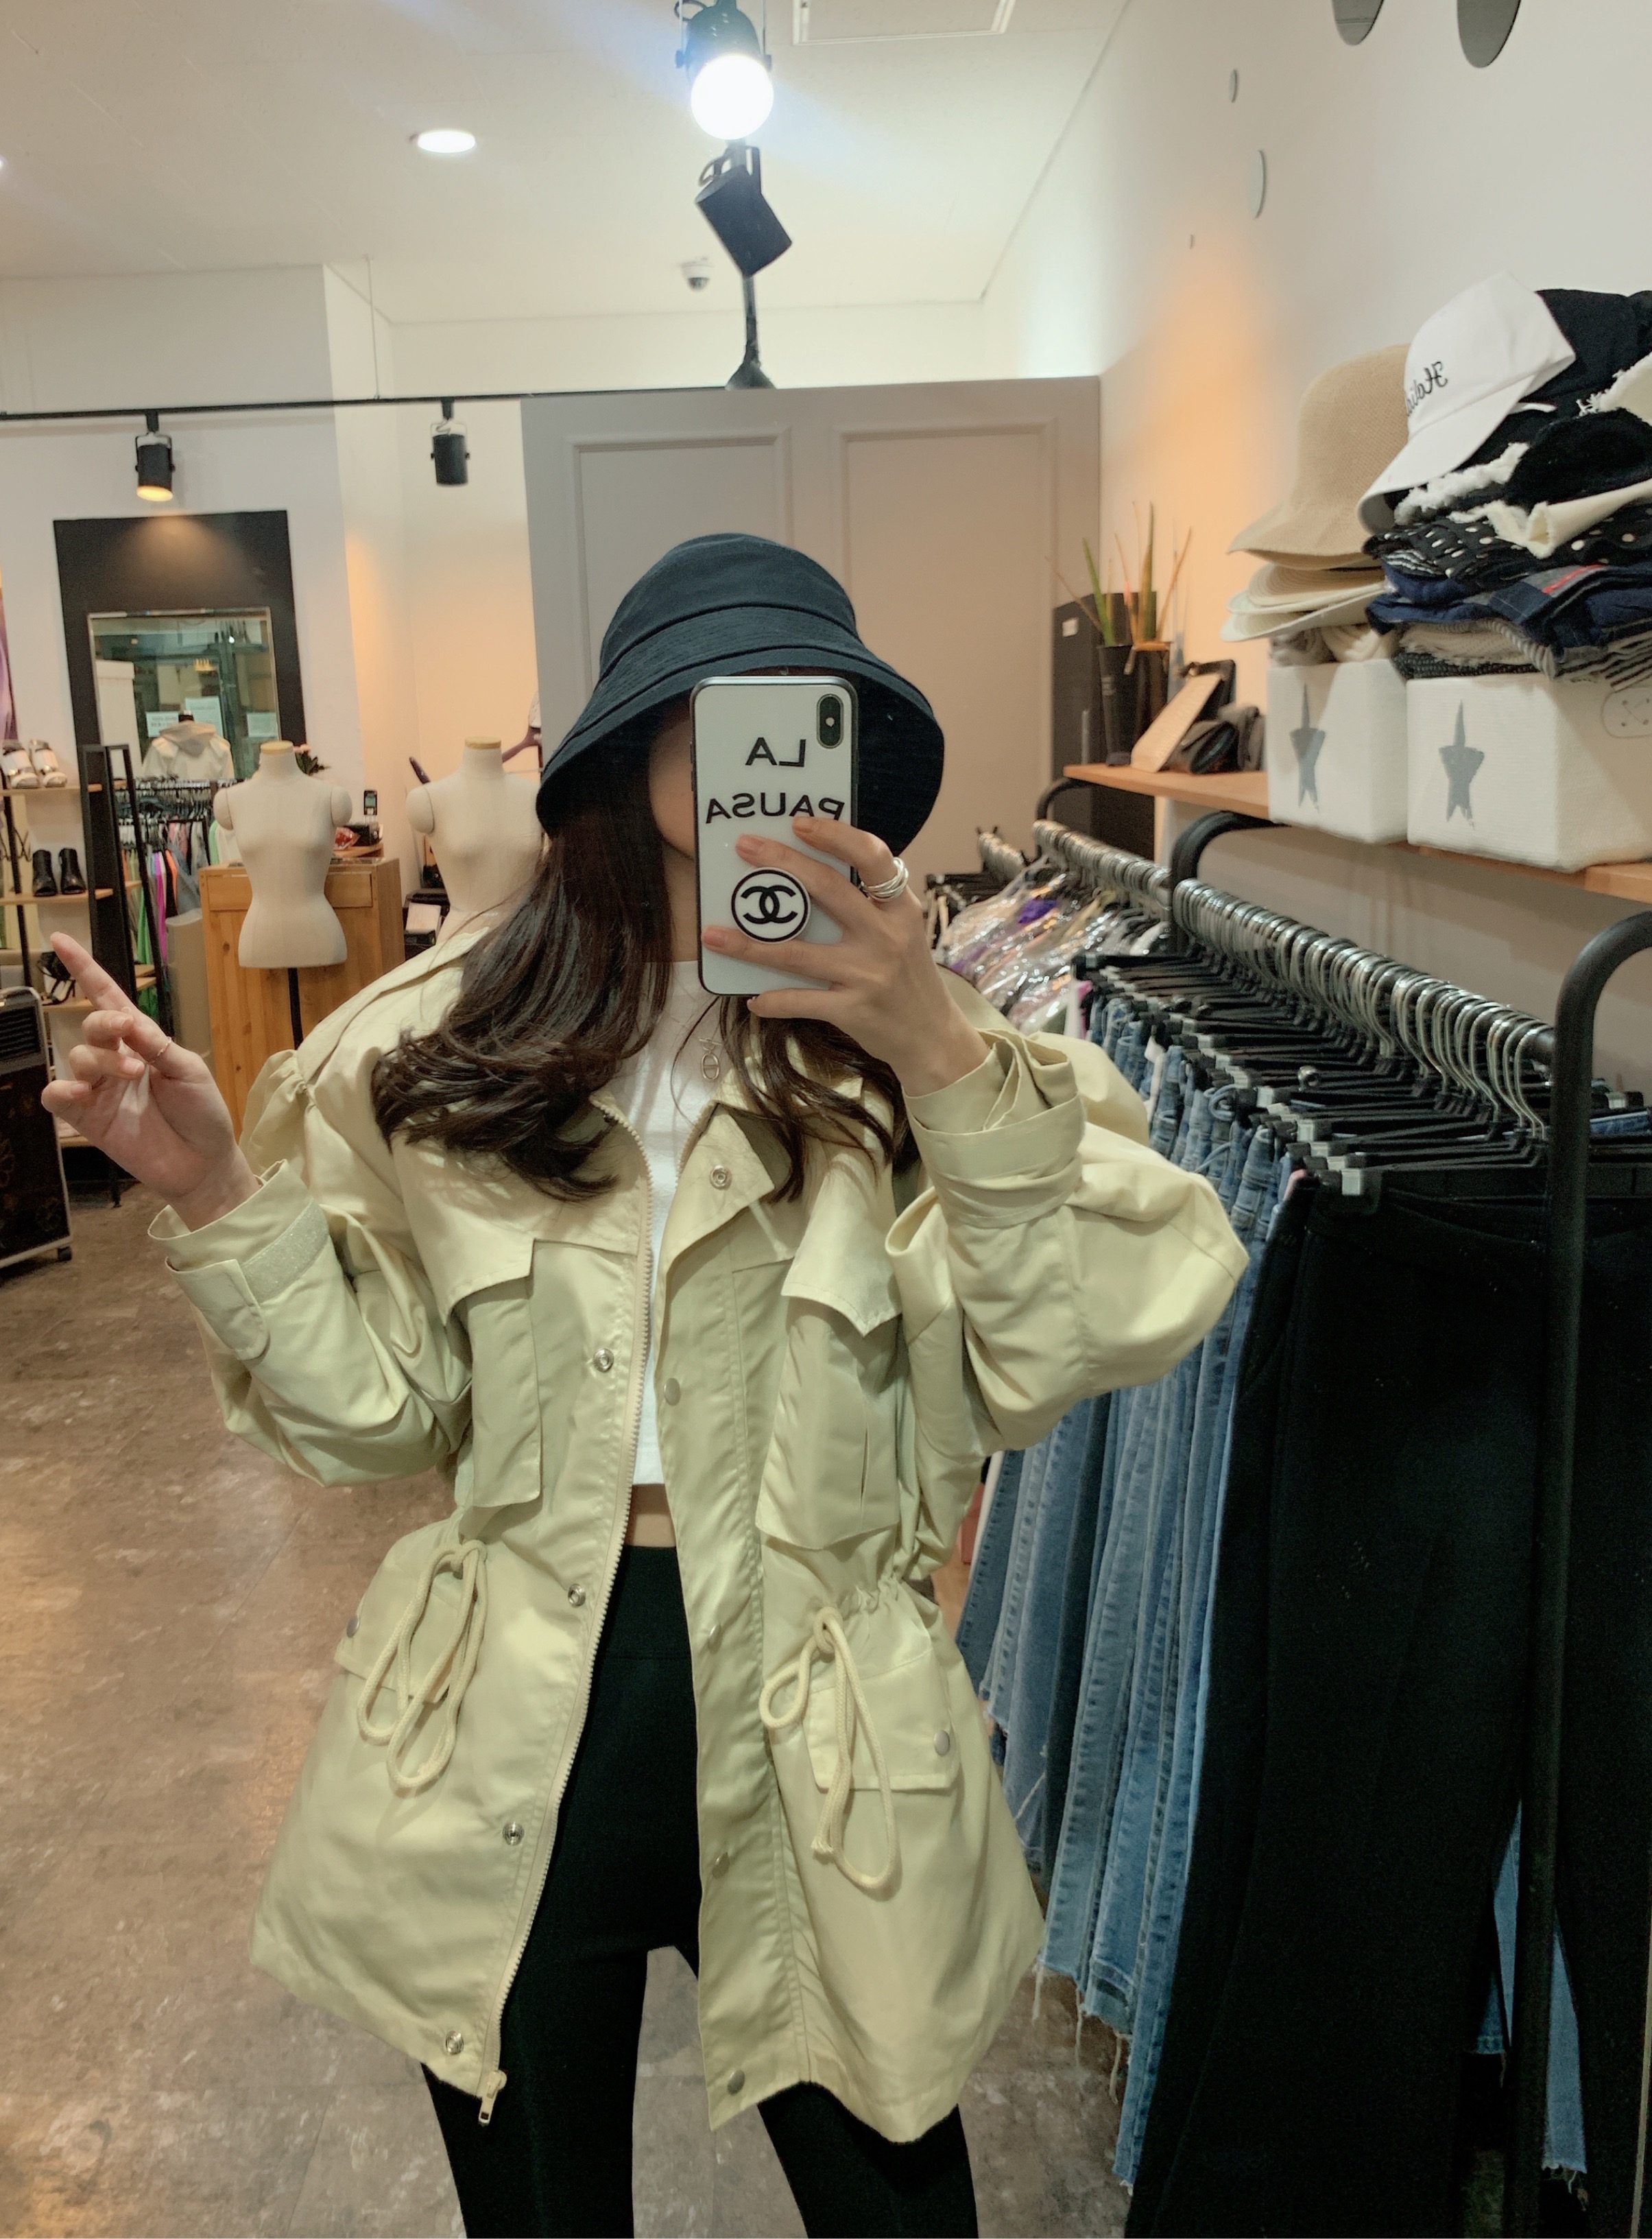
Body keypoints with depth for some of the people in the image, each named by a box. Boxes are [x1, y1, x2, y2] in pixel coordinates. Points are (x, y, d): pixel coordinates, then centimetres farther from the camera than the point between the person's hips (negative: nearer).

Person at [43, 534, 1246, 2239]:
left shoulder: (898, 1043, -6)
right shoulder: (439, 1048, -2)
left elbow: (1044, 1360, -18)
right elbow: (373, 1408, -1)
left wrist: (949, 1059, -28)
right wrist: (216, 1195, -12)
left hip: (814, 1746, 0)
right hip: (506, 1753, 1)